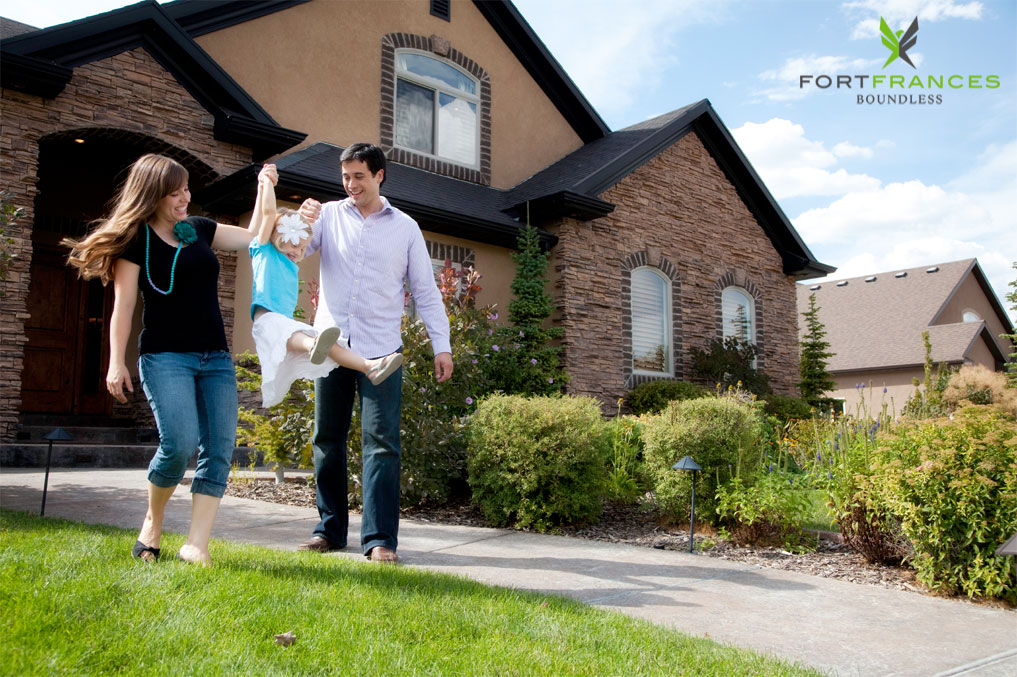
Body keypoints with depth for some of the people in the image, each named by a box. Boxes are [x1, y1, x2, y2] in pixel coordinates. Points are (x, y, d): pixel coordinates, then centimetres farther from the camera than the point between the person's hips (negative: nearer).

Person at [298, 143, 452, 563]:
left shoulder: (405, 228, 9)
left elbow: (425, 289, 8)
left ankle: (380, 539, -2)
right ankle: (329, 529, 19)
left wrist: (441, 345, 1)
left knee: (381, 441, -7)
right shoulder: (329, 216, 11)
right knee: (327, 438, 7)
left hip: (380, 349, -2)